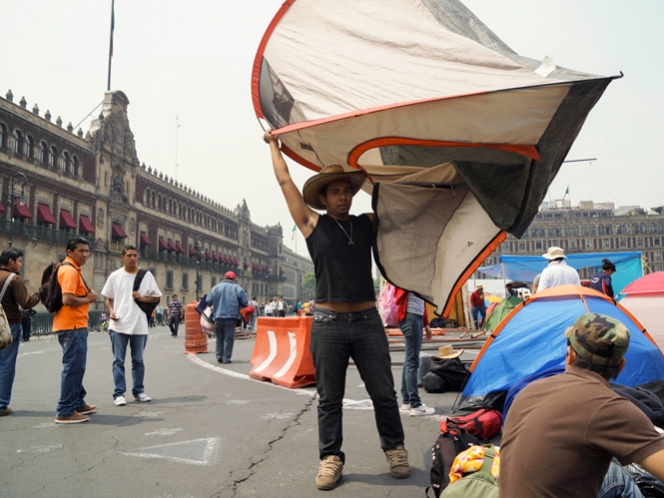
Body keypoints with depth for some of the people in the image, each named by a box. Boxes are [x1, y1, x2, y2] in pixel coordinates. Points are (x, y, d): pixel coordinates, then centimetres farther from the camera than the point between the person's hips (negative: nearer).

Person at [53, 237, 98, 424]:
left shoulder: (73, 270, 18)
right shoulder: (70, 271, -15)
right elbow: (67, 299, -27)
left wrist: (86, 296, 5)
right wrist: (88, 299, -12)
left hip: (75, 325, 11)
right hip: (72, 326, -11)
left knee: (76, 366, 19)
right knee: (73, 367, -6)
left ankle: (78, 403, 31)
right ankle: (65, 412, 0)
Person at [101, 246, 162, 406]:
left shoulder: (147, 275, 2)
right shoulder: (115, 276, 3)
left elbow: (156, 298, 5)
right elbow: (108, 298, 9)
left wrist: (142, 298, -12)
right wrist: (111, 311, -9)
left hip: (139, 325, 1)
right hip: (119, 325, 0)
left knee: (138, 360, 11)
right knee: (119, 361, 3)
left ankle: (138, 391, 22)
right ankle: (119, 393, 10)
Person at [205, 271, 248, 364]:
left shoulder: (216, 287, 5)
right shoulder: (236, 288, -1)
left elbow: (209, 301, 0)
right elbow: (245, 302, -5)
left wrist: (214, 306, 20)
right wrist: (238, 306, 16)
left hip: (218, 316, 3)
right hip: (231, 316, -2)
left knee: (219, 337, 16)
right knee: (228, 338, 4)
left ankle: (219, 356, 16)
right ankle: (226, 358, 2)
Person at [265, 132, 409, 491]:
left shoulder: (368, 223, 9)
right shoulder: (313, 225, 3)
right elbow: (285, 181, 6)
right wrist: (273, 144, 17)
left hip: (367, 320, 2)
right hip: (328, 323, -2)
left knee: (383, 393, 9)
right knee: (329, 399, 8)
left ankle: (395, 449, 27)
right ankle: (331, 457, 22)